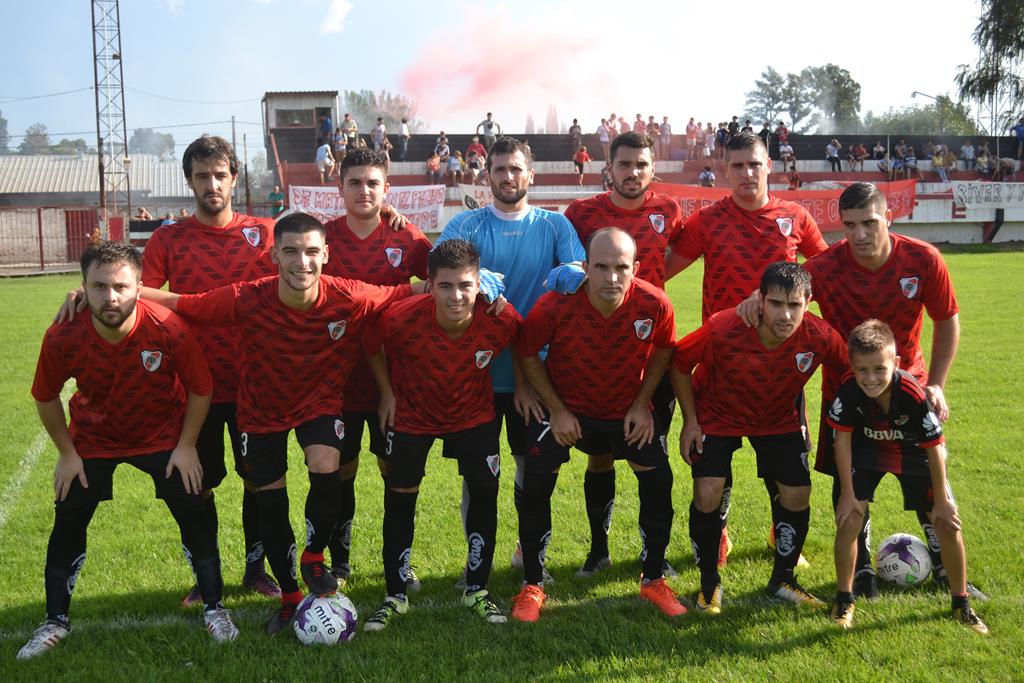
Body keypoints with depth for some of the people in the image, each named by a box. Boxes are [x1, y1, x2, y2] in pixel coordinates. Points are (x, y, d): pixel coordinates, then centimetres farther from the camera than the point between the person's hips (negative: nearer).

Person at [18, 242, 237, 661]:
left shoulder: (169, 330, -30)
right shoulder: (63, 337, -26)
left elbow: (200, 390, -13)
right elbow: (45, 398, -6)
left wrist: (186, 446, -11)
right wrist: (67, 452, -3)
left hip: (162, 436, -1)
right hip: (92, 440, 1)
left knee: (193, 515, -7)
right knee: (68, 523, 0)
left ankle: (213, 609, 13)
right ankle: (56, 622, 21)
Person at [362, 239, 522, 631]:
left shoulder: (502, 320, -29)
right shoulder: (401, 319, -33)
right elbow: (372, 345, -10)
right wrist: (387, 393, -6)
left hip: (474, 413, 1)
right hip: (412, 414, -1)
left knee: (485, 493, -2)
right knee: (400, 498, 2)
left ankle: (477, 590, 19)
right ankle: (396, 596, 19)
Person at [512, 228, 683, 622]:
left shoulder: (655, 305, -24)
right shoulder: (555, 306, -29)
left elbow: (662, 352, -1)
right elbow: (527, 354, -11)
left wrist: (642, 404, -6)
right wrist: (556, 410, -12)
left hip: (628, 409, 2)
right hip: (565, 408, -1)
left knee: (658, 482, -3)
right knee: (535, 484, -10)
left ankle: (653, 581, 19)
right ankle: (532, 586, 9)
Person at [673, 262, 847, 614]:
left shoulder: (820, 337, -28)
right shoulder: (722, 330, -35)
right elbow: (679, 363, -17)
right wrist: (690, 421, -15)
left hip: (780, 419, 3)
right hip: (717, 415, -2)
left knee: (797, 495, -3)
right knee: (708, 493, -16)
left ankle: (783, 580, 24)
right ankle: (709, 584, 8)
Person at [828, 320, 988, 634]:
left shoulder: (913, 394, -35)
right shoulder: (848, 391, -30)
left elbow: (935, 448, -22)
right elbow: (843, 439, -16)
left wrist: (941, 500, -12)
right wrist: (848, 494, -13)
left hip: (913, 454, -1)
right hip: (868, 451, 1)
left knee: (948, 525, -2)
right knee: (848, 521, -12)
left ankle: (962, 604, 21)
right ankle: (844, 600, 9)